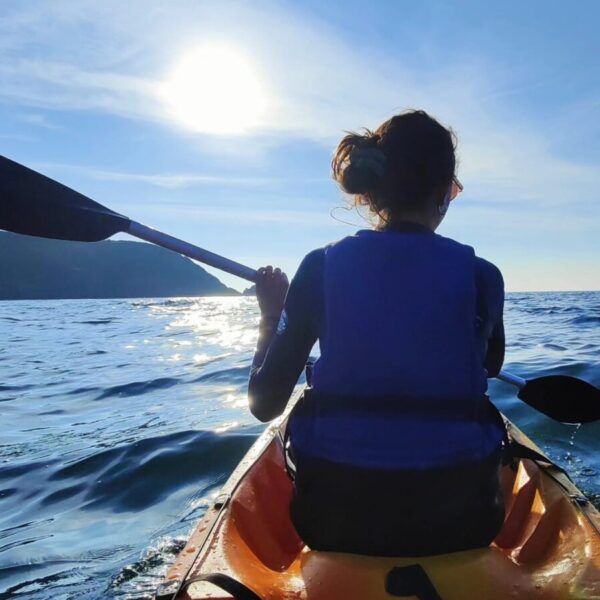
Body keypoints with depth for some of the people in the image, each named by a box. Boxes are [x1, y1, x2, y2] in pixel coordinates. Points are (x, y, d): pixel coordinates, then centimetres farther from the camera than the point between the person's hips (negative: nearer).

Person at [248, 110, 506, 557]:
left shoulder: (321, 267, -11)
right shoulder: (481, 276, -10)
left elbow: (265, 405, -6)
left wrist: (271, 317, 9)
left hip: (335, 518, 1)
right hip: (456, 520, 1)